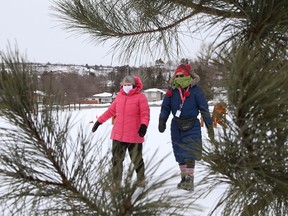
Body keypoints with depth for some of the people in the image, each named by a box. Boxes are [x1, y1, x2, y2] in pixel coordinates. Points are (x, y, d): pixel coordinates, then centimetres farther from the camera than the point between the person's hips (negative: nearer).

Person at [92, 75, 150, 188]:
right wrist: (99, 121, 16)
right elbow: (111, 110, 15)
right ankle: (116, 182, 18)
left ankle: (141, 179, 30)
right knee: (116, 159, 8)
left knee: (137, 159, 10)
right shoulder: (119, 96, 9)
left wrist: (144, 125, -25)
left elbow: (145, 113, -9)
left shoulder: (140, 97, -6)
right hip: (118, 135, 4)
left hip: (134, 135, -4)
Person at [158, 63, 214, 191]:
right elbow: (165, 107, 6)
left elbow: (204, 108, -4)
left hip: (192, 126, -4)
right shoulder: (172, 90, 1)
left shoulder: (195, 90, -7)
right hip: (177, 126, 4)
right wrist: (162, 121, -9)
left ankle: (190, 180, -3)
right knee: (179, 154, 11)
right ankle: (183, 177, 23)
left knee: (190, 154, -10)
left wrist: (209, 126, -4)